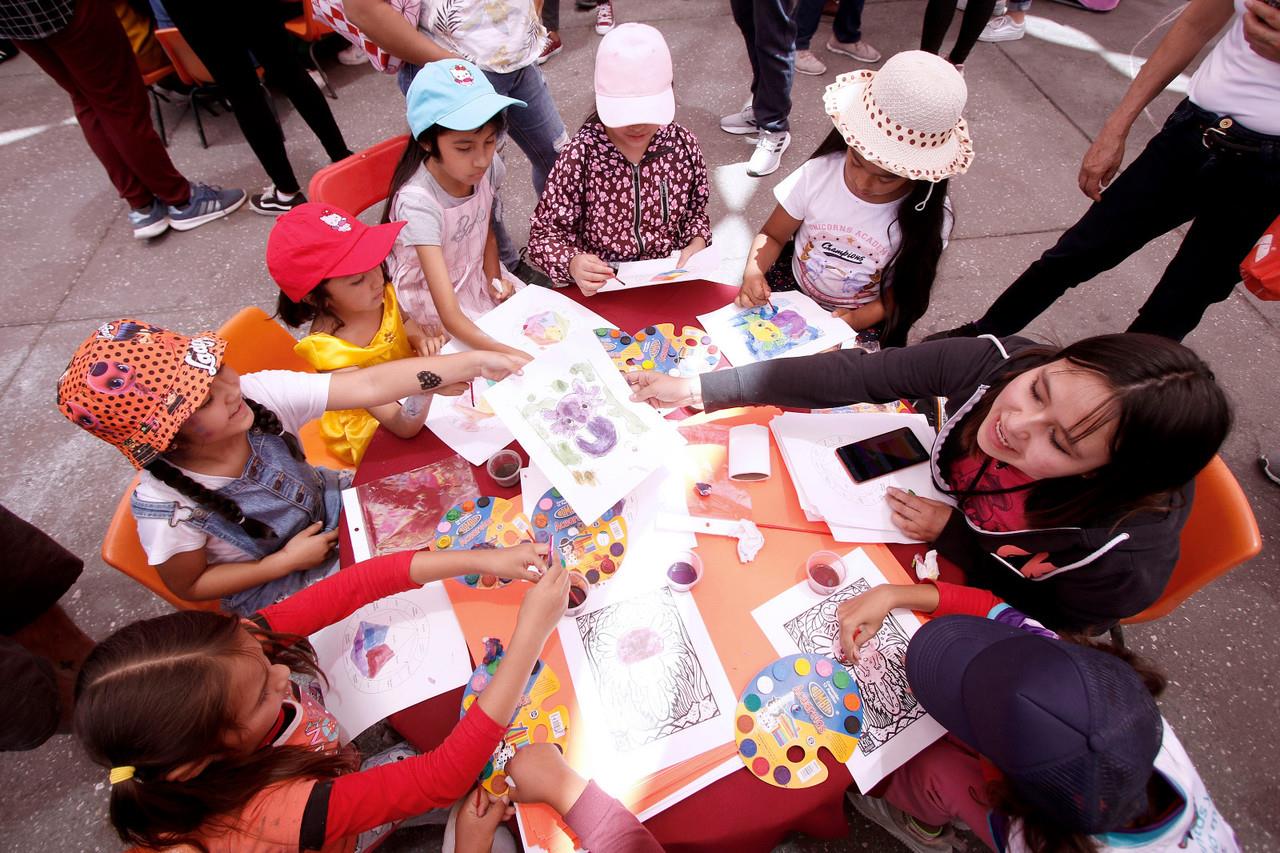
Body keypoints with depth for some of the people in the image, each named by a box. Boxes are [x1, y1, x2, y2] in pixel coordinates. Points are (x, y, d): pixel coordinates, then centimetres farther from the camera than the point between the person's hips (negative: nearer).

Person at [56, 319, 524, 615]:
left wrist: (474, 362, -38)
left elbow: (369, 385, -33)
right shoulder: (168, 508, -32)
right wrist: (286, 561, -19)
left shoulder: (256, 394, -28)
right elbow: (188, 586, -12)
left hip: (328, 504, 4)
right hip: (274, 587, -3)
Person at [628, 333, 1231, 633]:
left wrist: (949, 534, -28)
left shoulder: (1125, 559, -41)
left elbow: (1052, 622, -19)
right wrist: (698, 389, -33)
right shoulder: (999, 362, -36)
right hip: (947, 515, 4)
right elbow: (852, 374, -33)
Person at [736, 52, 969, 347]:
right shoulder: (818, 173, -21)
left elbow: (906, 288, -7)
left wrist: (860, 318, -25)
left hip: (862, 321, 0)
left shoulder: (929, 218, -20)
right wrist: (753, 271, -29)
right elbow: (772, 235, -8)